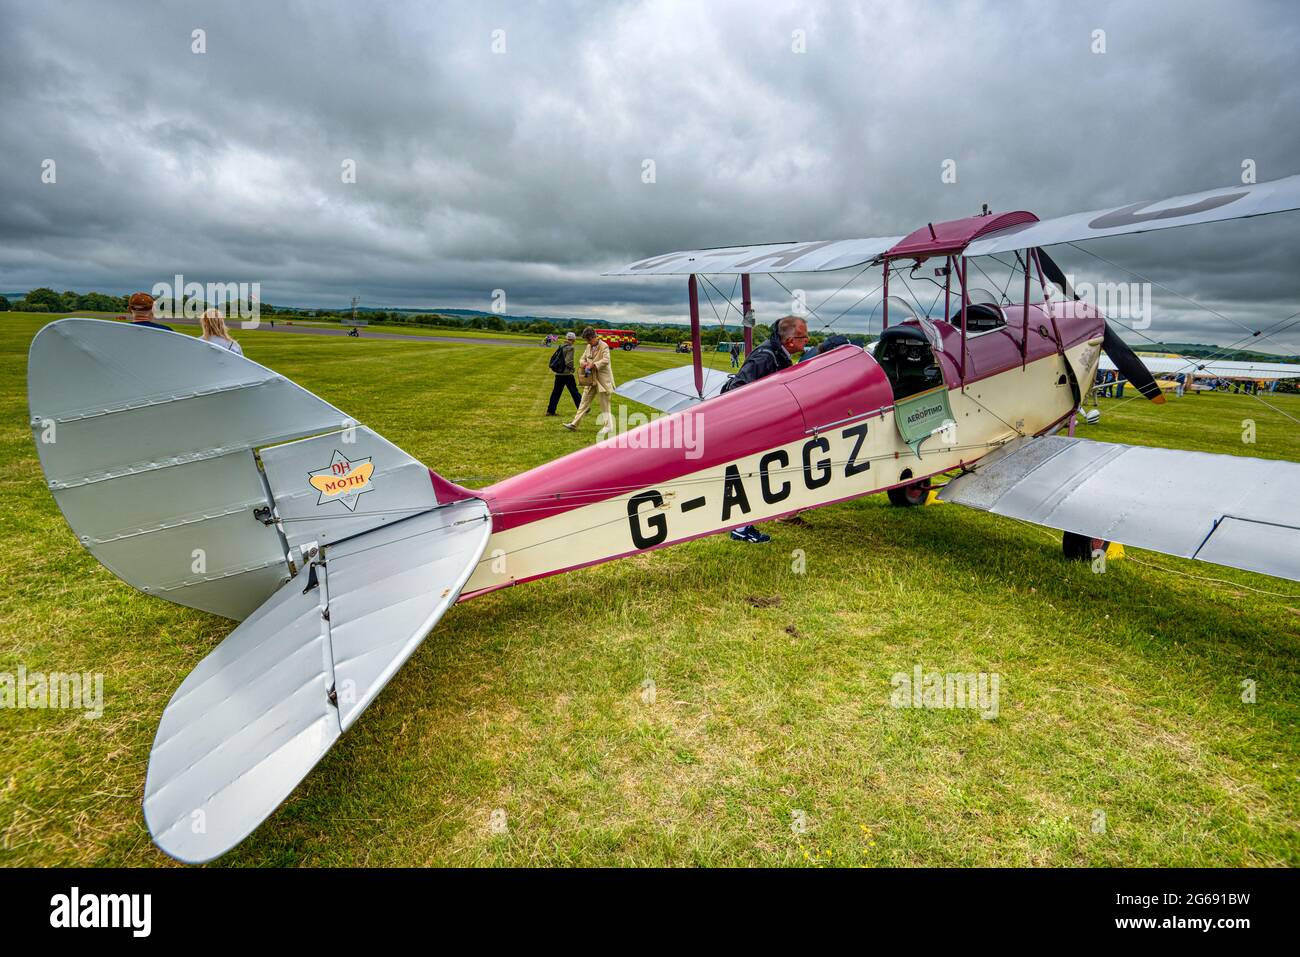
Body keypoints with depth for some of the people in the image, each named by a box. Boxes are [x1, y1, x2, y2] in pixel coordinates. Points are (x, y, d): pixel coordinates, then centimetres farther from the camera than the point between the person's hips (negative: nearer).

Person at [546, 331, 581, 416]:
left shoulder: (559, 346, 9)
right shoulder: (570, 348, -12)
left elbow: (553, 357, 12)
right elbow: (568, 361, -19)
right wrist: (572, 368, -3)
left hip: (558, 373, 7)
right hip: (567, 374, -7)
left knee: (556, 392, 10)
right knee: (574, 391, 2)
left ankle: (550, 410, 10)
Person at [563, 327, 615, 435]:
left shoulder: (604, 346, -11)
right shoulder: (589, 347, 12)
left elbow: (606, 360, -22)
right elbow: (583, 358, 19)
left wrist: (593, 365, -24)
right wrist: (584, 363, -4)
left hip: (603, 379, -7)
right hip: (591, 379, 7)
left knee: (605, 404, 0)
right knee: (584, 401, 7)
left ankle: (608, 426, 8)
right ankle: (574, 424, 9)